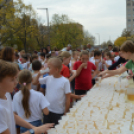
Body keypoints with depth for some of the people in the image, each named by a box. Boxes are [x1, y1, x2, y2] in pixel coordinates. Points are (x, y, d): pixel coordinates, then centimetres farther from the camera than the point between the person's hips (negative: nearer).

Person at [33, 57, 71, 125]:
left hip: (59, 113, -5)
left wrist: (66, 112, -8)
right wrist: (39, 74, -7)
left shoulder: (65, 81, -15)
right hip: (47, 110, 5)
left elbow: (68, 98, -11)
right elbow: (35, 82, 9)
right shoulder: (48, 78, -1)